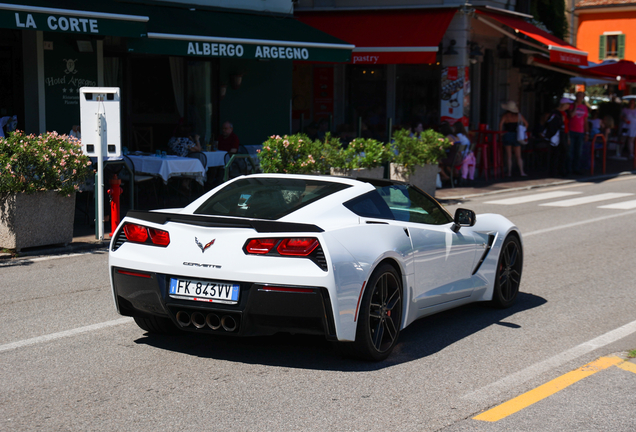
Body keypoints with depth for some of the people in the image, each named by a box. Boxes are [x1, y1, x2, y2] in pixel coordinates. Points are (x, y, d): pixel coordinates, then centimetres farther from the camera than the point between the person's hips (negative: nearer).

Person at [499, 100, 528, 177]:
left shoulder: (505, 115, -5)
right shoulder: (519, 115, 4)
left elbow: (501, 123, -19)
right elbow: (526, 124, 8)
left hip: (507, 135, -2)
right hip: (516, 136, 2)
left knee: (509, 156, 3)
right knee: (518, 156, 5)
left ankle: (509, 172, 2)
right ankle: (522, 172, -1)